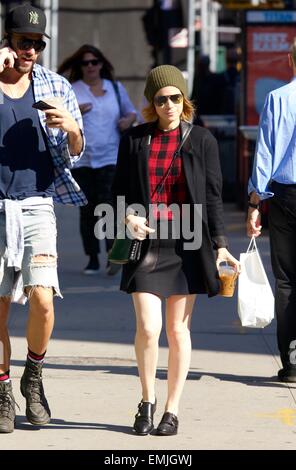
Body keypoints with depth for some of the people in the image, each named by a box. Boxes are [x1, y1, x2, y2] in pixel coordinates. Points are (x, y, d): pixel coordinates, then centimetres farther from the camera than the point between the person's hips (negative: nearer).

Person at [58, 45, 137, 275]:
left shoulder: (115, 88, 12)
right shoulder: (71, 91, 6)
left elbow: (131, 112, 23)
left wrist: (128, 120, 0)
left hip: (110, 158, -1)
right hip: (81, 159, 1)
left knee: (108, 205, -16)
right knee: (87, 211, 3)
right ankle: (93, 259, 10)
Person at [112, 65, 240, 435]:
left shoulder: (201, 141, 4)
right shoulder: (134, 140, 6)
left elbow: (212, 197, 4)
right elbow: (120, 189, 12)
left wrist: (220, 245, -3)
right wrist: (128, 217, -9)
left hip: (187, 244, 0)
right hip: (147, 242, 0)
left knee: (178, 329, 5)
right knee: (147, 327, -9)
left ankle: (172, 410, 15)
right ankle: (147, 401, 12)